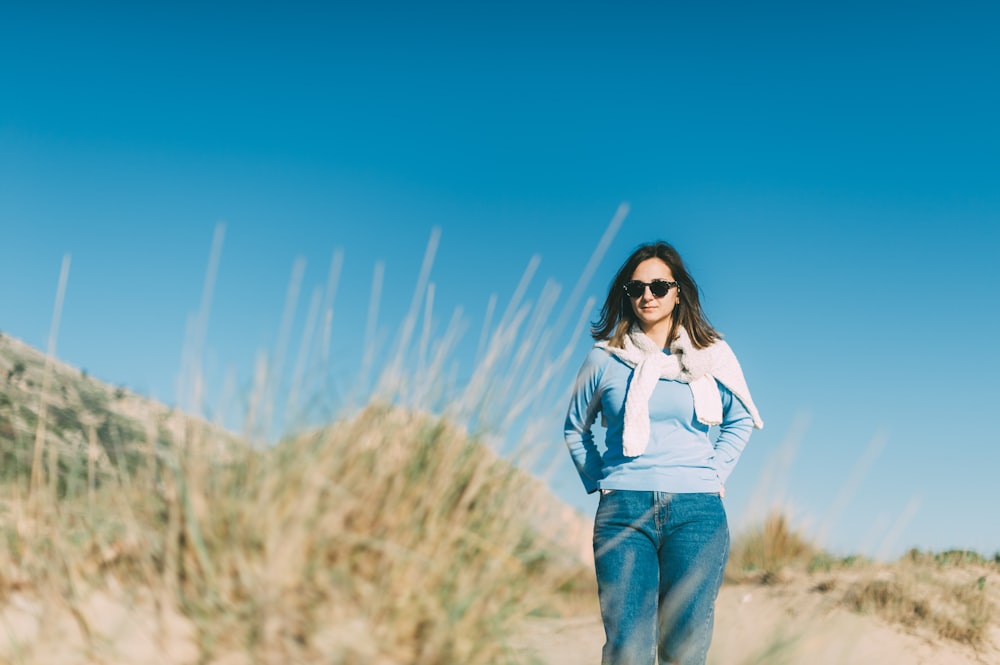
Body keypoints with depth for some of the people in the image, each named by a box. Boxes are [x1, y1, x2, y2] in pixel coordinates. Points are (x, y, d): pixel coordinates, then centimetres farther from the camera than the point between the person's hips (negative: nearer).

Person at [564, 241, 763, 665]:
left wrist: (714, 475, 10)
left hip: (697, 511, 1)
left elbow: (739, 422, 21)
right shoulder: (605, 358, 5)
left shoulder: (710, 355, 7)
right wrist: (598, 482, 8)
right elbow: (575, 427, 18)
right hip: (624, 510, -1)